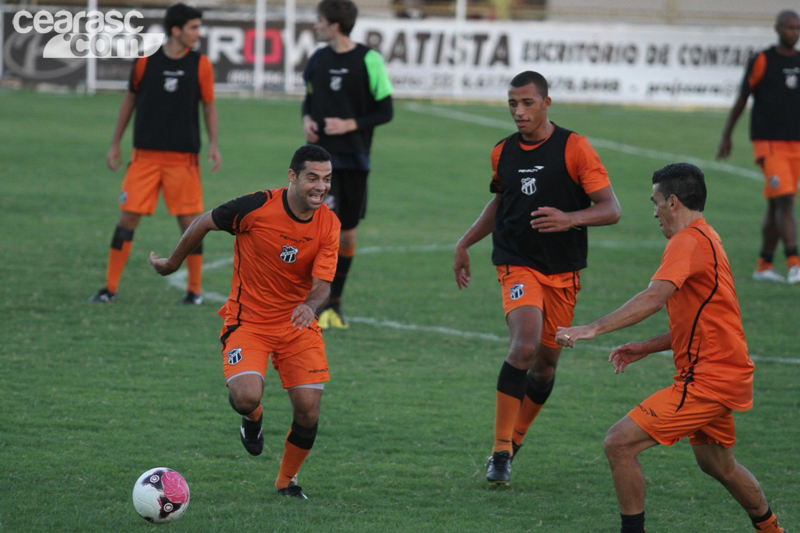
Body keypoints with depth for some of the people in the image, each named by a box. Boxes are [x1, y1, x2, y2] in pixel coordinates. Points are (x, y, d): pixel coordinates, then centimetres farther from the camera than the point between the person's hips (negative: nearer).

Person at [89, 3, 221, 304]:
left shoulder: (200, 65, -1)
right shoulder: (145, 61, -2)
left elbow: (208, 106, 7)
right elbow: (130, 99, 10)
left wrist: (213, 144, -6)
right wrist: (115, 143, 11)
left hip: (184, 157, 0)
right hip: (145, 154, 0)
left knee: (189, 221, -1)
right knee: (128, 217, -3)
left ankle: (195, 290, 13)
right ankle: (110, 288, 4)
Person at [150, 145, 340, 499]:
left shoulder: (329, 225, -7)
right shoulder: (257, 208, -18)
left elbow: (322, 284, -13)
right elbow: (204, 223, -3)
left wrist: (310, 305, -36)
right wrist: (173, 264, 9)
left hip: (298, 324, 3)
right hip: (248, 320, -3)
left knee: (308, 409, -6)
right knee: (247, 396, -26)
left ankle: (287, 481, 22)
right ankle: (252, 417, 15)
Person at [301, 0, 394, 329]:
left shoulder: (369, 61, -7)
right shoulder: (318, 59, 5)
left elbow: (386, 111, -4)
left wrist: (351, 125, -15)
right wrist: (307, 120, -2)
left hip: (355, 159, -1)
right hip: (322, 157, 1)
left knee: (348, 235, 9)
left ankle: (335, 304, 24)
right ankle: (322, 305, -13)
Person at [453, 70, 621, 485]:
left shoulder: (574, 148, -7)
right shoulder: (503, 153, 6)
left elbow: (610, 209, -11)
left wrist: (569, 219, -28)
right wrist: (465, 243, 23)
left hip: (563, 272, 0)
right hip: (518, 266, 0)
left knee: (546, 362, 8)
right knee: (525, 345, -24)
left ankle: (514, 440, 33)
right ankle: (501, 451, -21)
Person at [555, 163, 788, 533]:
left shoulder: (688, 242, -16)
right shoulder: (705, 239, 16)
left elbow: (655, 297, -33)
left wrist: (594, 328, -39)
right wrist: (646, 348, 14)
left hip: (706, 378, -11)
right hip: (725, 375, 11)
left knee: (619, 444, -14)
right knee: (717, 464, 30)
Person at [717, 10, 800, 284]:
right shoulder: (762, 62, -5)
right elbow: (741, 99, 2)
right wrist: (726, 136, 5)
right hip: (768, 144, -5)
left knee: (776, 206, 10)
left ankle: (764, 266, 18)